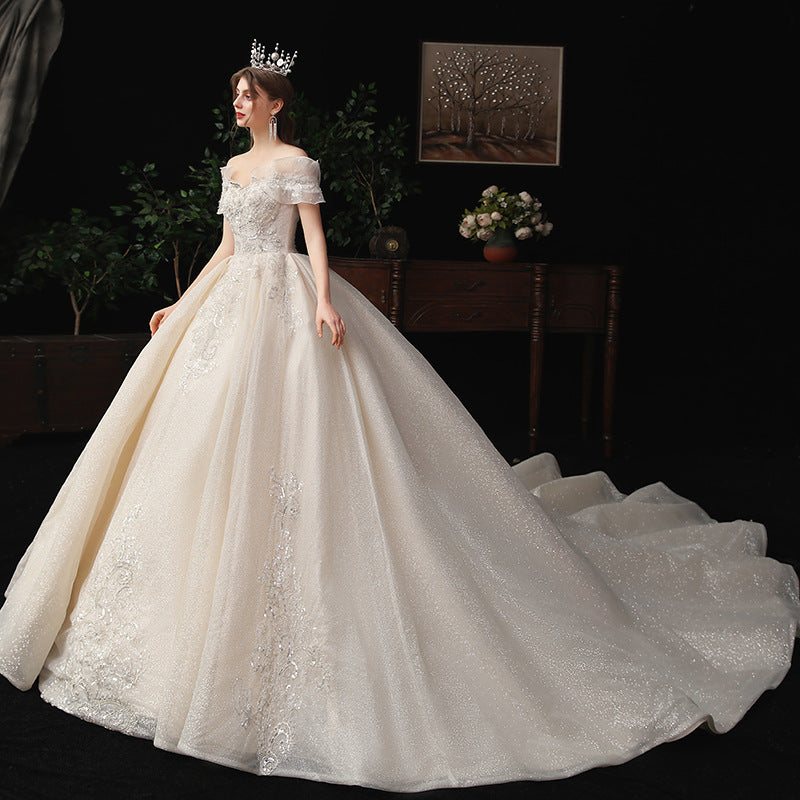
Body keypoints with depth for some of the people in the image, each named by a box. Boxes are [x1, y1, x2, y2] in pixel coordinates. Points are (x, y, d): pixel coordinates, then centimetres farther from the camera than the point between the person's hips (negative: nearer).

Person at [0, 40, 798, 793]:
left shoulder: (296, 162, -3)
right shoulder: (233, 167, 20)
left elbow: (315, 239, -11)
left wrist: (324, 301, -26)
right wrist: (182, 306, 21)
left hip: (285, 307, -9)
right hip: (232, 307, 9)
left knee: (289, 446, -12)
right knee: (215, 446, 9)